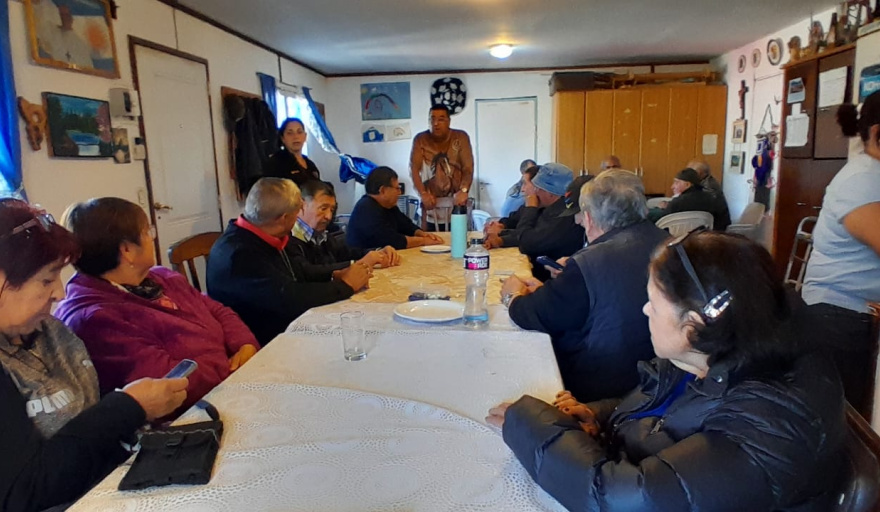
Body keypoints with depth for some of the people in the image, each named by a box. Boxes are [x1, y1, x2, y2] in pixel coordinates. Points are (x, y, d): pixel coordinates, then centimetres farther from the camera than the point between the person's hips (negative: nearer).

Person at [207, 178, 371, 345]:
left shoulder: (268, 237, 3)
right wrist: (346, 285, -17)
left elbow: (297, 273, 17)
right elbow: (289, 299, -31)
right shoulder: (239, 254, -26)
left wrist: (334, 275, -1)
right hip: (262, 345, -8)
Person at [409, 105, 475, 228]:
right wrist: (423, 194, -17)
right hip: (431, 202, 0)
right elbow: (414, 169, -3)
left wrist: (463, 191, -22)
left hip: (456, 201, 0)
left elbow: (468, 167, -4)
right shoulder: (420, 139, 3)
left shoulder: (461, 137, 2)